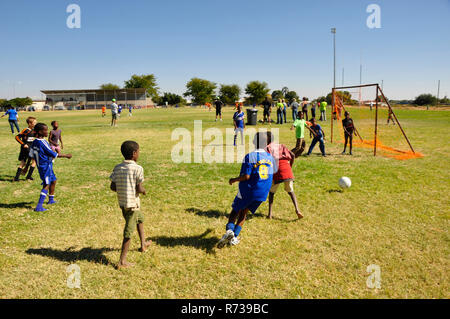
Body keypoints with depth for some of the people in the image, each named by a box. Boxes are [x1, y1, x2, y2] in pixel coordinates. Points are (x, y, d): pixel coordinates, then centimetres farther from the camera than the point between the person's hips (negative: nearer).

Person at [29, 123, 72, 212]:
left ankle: (51, 200, 37)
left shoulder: (34, 142, 5)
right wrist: (66, 155, -10)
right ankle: (39, 206, -18)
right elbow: (53, 154, -17)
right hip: (46, 166, -9)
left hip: (41, 166, 9)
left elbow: (31, 155, 12)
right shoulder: (43, 142, -20)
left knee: (53, 180, 23)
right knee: (47, 185, -11)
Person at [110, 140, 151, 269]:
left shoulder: (117, 168, 1)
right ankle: (122, 261, 6)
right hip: (132, 203, -7)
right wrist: (144, 191, 4)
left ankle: (143, 244, 44)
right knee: (129, 231, 1)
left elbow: (112, 187, 0)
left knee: (140, 218, 30)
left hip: (122, 202, 7)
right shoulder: (137, 169, -16)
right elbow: (139, 189, -17)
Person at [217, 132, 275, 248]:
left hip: (248, 190, -4)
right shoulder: (270, 157, 5)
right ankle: (234, 237, 11)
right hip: (262, 194, 4)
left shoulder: (250, 156, -12)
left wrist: (234, 180, -3)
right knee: (243, 213, 18)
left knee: (235, 211, 14)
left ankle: (229, 230, -10)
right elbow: (272, 175, 14)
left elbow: (246, 176, -18)